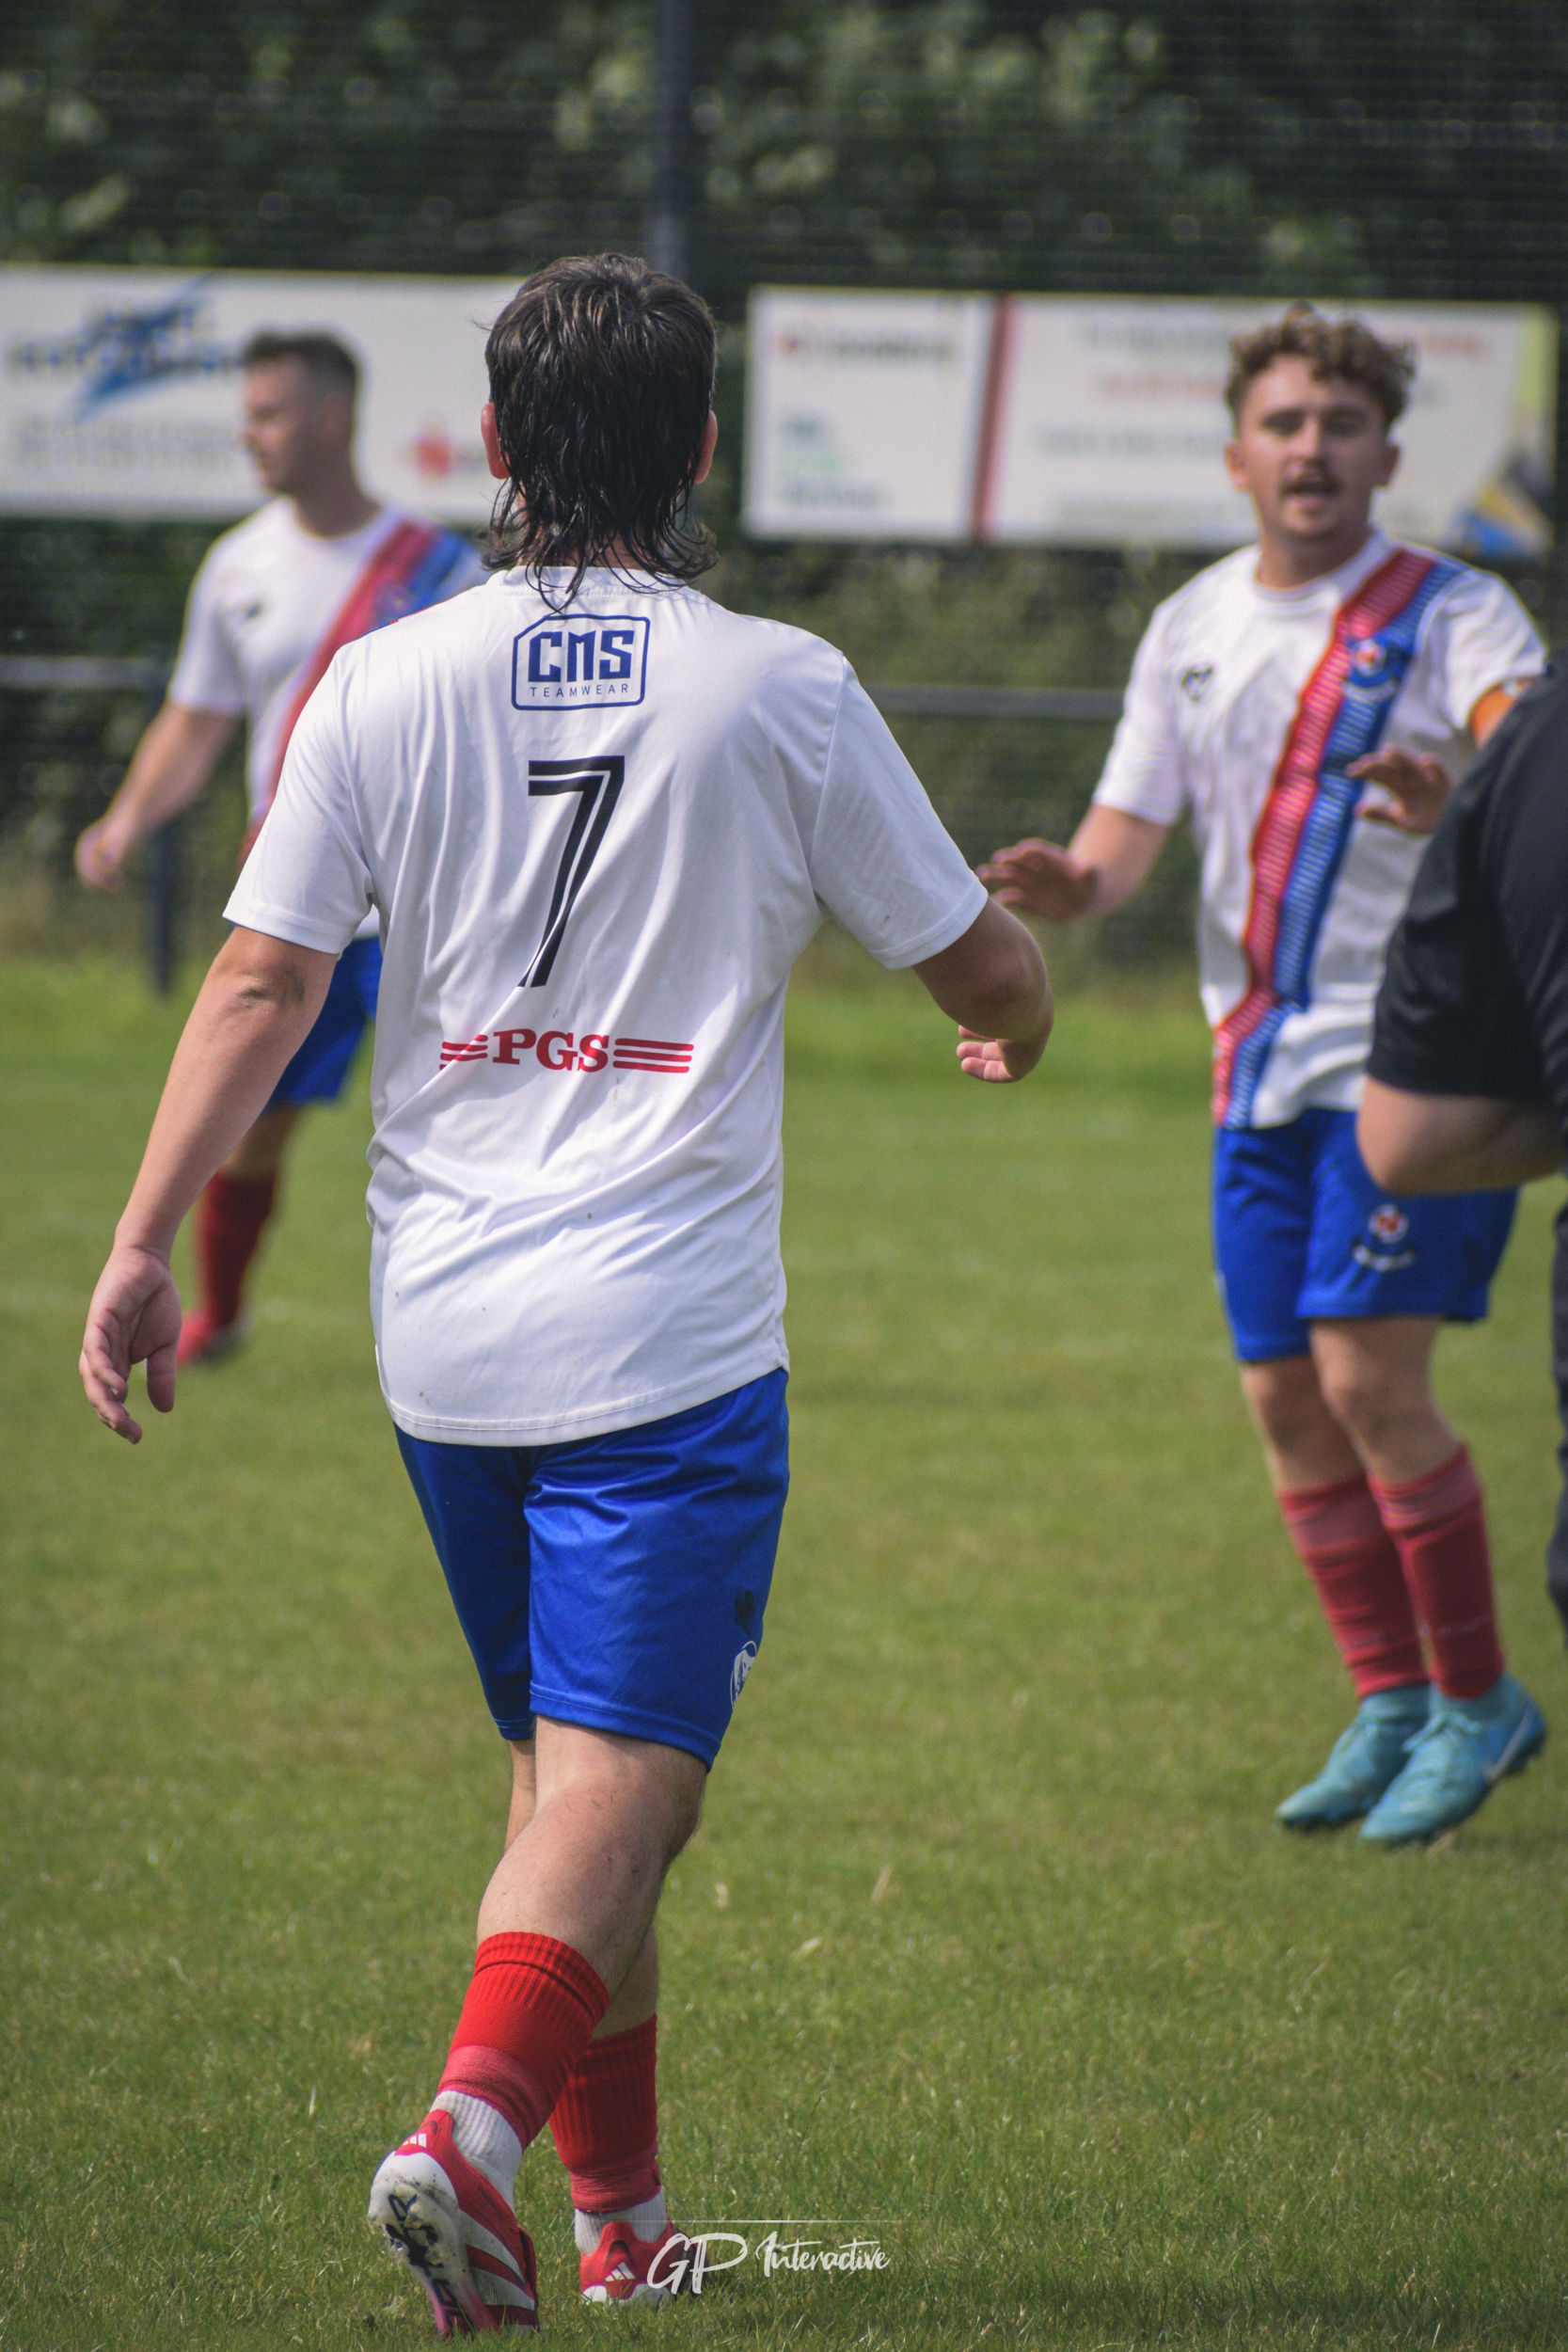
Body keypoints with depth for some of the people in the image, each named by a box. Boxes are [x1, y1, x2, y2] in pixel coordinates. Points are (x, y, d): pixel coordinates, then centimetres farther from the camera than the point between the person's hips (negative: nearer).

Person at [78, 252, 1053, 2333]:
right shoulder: (783, 693, -2)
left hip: (444, 1333, 4)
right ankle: (477, 2123, -30)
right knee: (620, 1776, -7)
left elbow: (262, 978, -2)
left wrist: (147, 1241, 1)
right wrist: (1019, 1025, 32)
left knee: (564, 1762, 18)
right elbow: (980, 959, 8)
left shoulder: (385, 684, 2)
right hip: (671, 1337, -4)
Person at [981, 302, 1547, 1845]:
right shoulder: (1192, 629, 10)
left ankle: (1478, 1702, 3)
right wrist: (1069, 883, -15)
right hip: (1265, 1067, 6)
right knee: (1285, 1394, 6)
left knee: (1370, 1377, -13)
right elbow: (1130, 830, 9)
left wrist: (1457, 798, -51)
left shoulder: (1450, 614, -7)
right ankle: (1391, 1705, 21)